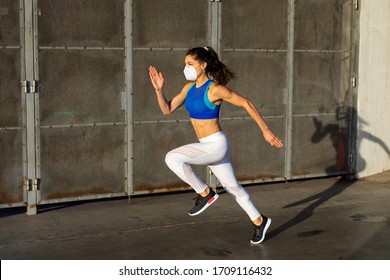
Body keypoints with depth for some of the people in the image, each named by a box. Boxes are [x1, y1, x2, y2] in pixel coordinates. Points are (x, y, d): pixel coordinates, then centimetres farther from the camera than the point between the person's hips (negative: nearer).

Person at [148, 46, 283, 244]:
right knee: (232, 187, 18)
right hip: (206, 146, 8)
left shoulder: (215, 89, -17)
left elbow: (246, 103, -11)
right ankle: (259, 222, 34)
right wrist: (159, 89, -7)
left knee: (173, 158, -22)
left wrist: (265, 131, -10)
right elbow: (167, 110, 8)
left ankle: (205, 194, -6)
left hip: (216, 145, -8)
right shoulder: (189, 88, 5)